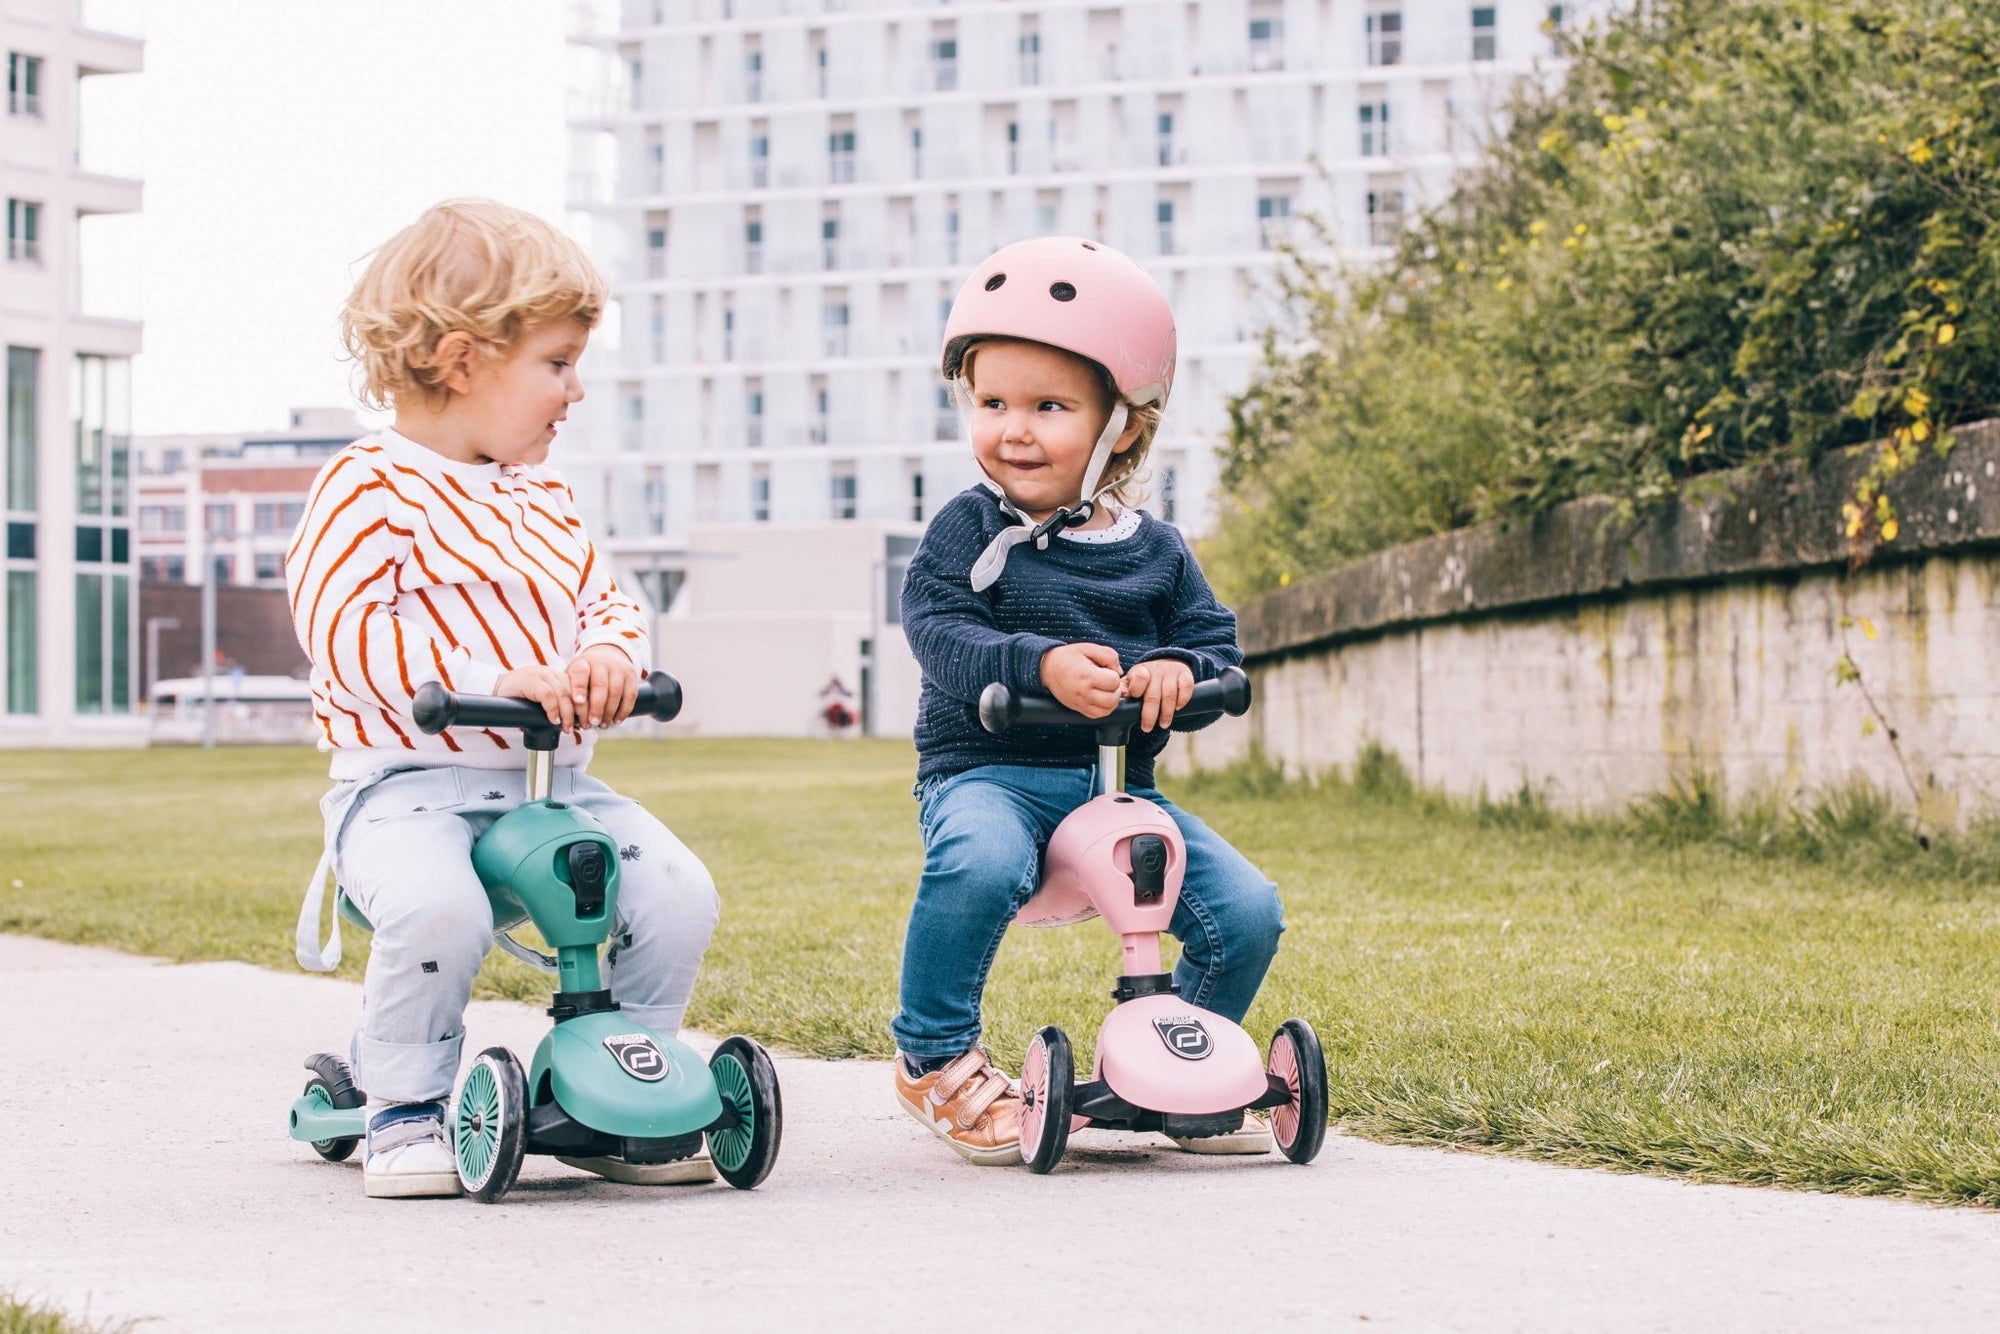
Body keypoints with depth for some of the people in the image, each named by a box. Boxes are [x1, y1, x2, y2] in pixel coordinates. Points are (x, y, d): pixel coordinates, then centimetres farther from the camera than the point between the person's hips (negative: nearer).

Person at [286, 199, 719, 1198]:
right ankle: (406, 1114, -13)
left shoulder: (541, 496, 19)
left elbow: (603, 598, 20)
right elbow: (341, 630, -16)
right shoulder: (370, 487, -6)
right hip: (408, 784, -7)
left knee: (677, 896, -13)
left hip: (556, 780, 7)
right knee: (436, 909, -36)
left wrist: (610, 652, -6)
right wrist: (491, 678, -24)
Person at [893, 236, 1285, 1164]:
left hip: (1121, 781, 4)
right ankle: (936, 1060, -15)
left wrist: (1176, 670, -15)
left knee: (1248, 911, -12)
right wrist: (1042, 665, -29)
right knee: (979, 864, -39)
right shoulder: (967, 532, 1)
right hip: (985, 769, -4)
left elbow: (1217, 643, 9)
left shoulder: (1154, 552, 11)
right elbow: (941, 633, -12)